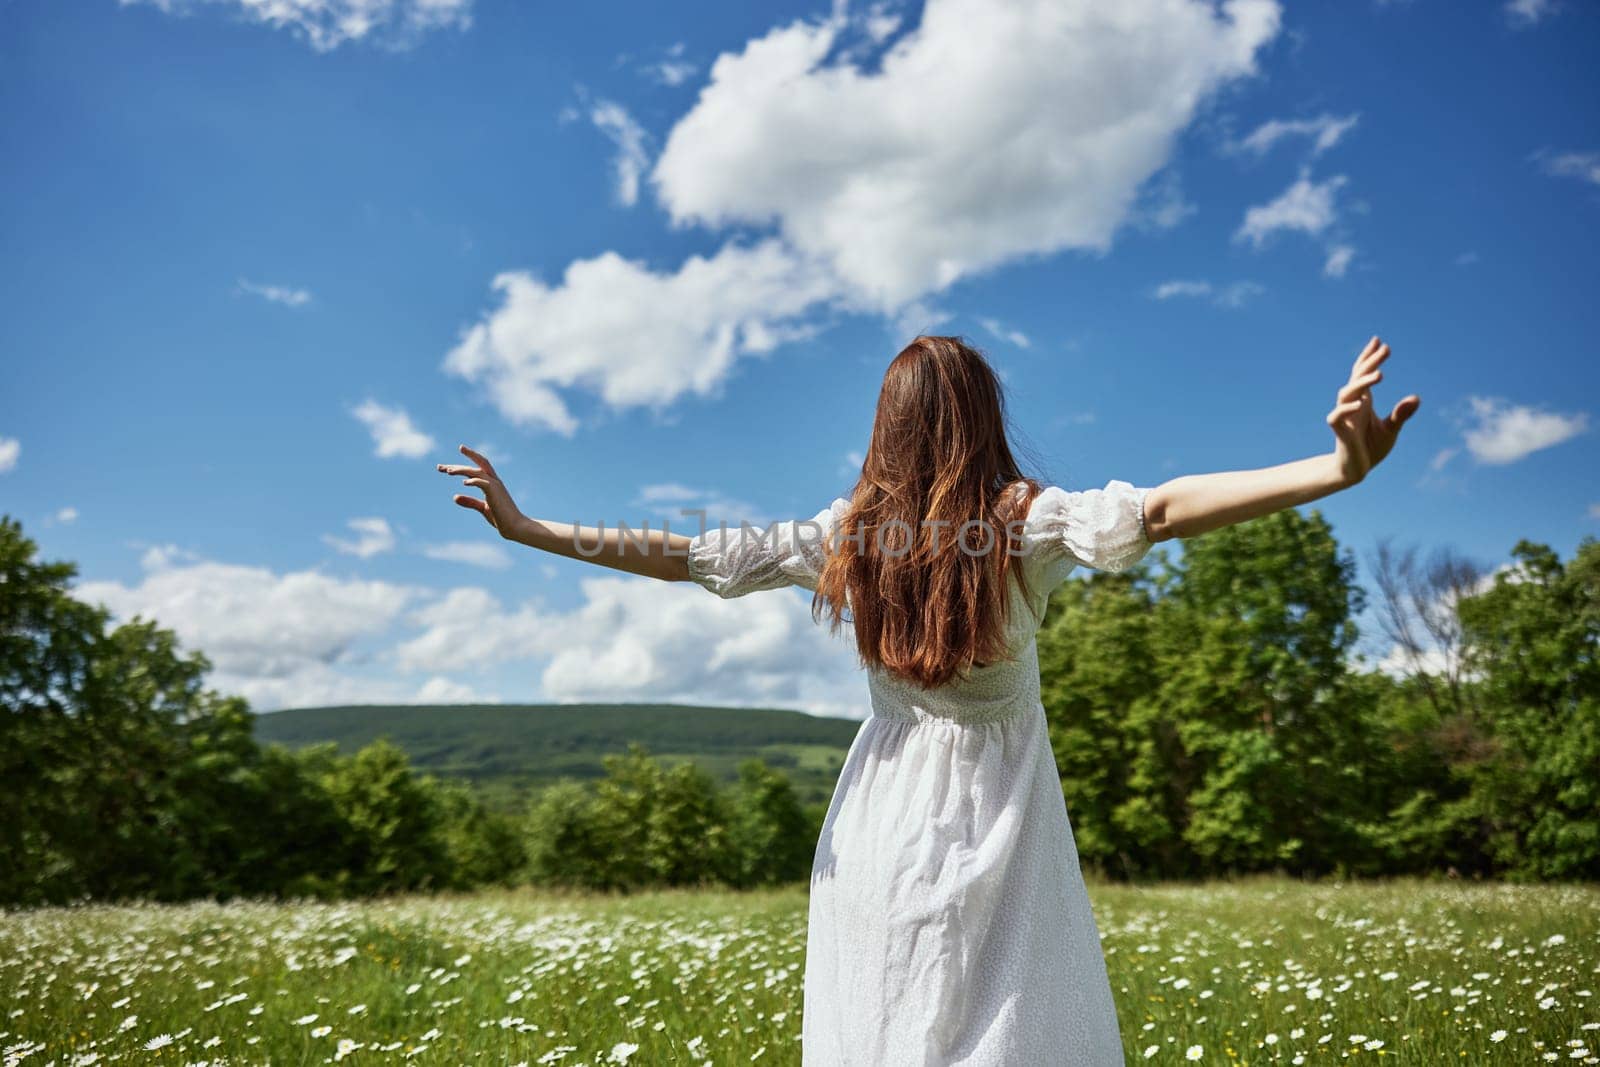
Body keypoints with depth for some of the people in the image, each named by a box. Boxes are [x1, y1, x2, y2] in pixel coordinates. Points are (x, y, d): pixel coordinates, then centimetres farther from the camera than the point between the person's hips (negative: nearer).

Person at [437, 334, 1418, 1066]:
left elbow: (692, 555, 2)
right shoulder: (1025, 521, -10)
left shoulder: (849, 533, 0)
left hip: (883, 819, 3)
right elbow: (1160, 510, -24)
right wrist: (1341, 468, -33)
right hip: (993, 819, -3)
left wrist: (528, 528, 9)